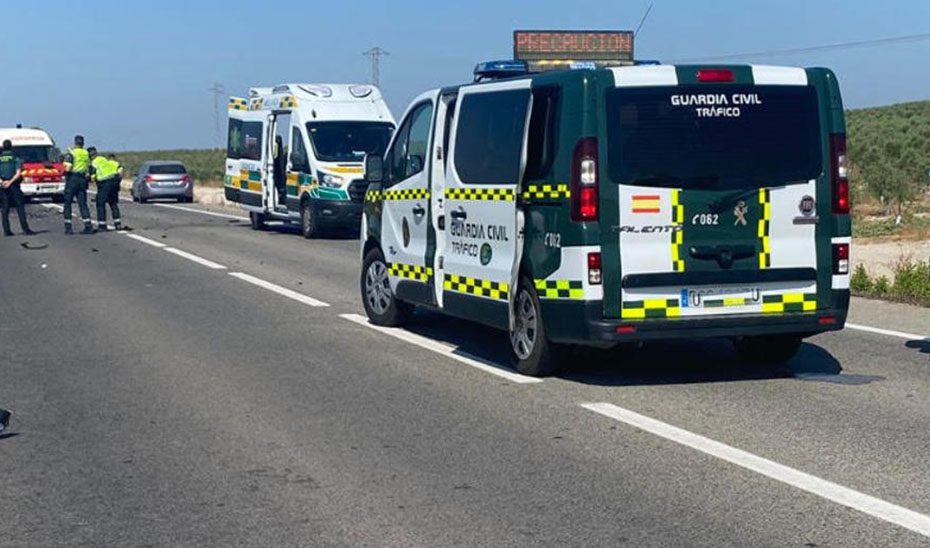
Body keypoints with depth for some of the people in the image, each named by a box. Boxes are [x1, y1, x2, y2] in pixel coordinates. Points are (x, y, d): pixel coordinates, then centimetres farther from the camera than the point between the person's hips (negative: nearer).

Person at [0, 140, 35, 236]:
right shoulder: (16, 158, 0)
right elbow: (18, 173, -11)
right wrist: (10, 181, -14)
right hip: (13, 185, -3)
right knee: (20, 207, -1)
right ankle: (25, 229, -7)